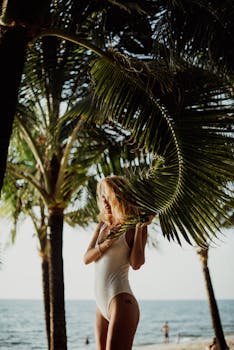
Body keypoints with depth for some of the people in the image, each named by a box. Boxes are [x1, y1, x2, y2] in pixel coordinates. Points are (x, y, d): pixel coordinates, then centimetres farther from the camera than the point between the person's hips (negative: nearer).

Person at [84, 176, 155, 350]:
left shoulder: (133, 227, -1)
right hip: (102, 304, 7)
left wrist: (140, 228, -15)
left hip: (120, 299, -7)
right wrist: (106, 244, -9)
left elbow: (136, 263, -14)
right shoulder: (103, 225, 17)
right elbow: (87, 258, 8)